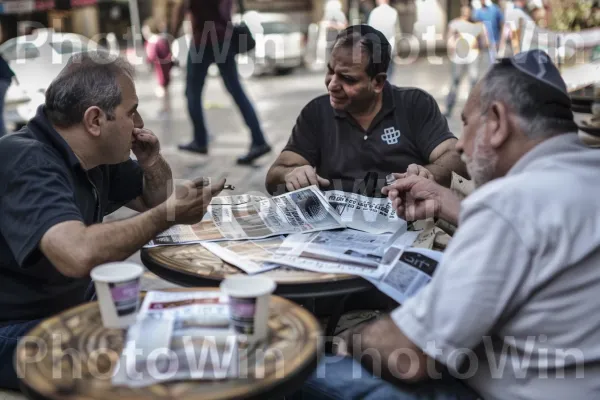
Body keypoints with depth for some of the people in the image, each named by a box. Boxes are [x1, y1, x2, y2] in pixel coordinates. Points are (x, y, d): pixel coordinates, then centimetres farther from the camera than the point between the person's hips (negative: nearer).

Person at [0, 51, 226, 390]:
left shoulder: (96, 155, 1)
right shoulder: (28, 164, -26)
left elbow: (155, 202, 16)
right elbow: (79, 255, -42)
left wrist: (153, 163, -7)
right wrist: (169, 214, -29)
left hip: (75, 305, 9)